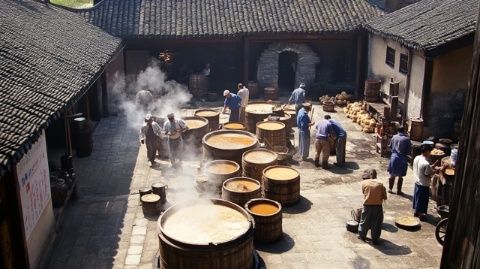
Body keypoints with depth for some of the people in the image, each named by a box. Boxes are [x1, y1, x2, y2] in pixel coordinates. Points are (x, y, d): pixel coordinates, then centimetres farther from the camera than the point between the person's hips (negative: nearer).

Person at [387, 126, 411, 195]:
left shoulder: (394, 137, -1)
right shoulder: (407, 139, -8)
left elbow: (390, 146, 8)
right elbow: (409, 150, -5)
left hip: (394, 157, 2)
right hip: (402, 158, -2)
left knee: (392, 175, 14)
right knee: (400, 176, 8)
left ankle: (390, 189, 21)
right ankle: (399, 190, 14)